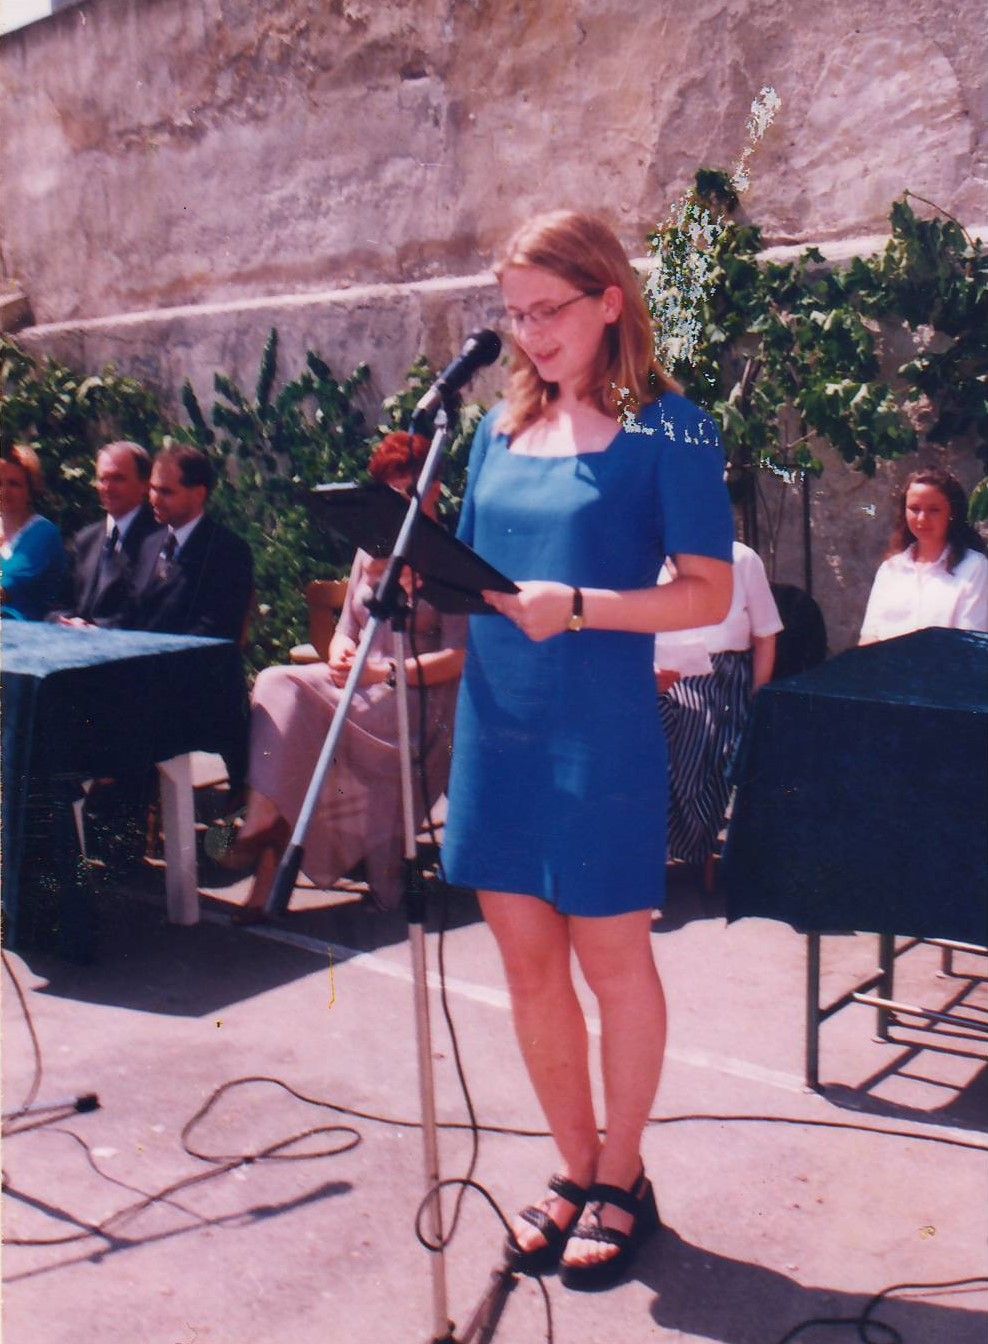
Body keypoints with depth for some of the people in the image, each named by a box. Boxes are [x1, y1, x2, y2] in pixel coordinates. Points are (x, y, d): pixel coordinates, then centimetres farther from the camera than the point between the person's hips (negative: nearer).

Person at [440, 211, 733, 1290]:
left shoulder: (667, 430, -6)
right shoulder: (501, 430, 11)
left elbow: (707, 594, -11)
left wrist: (575, 607, -23)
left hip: (601, 735, -5)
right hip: (497, 727, 6)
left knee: (611, 956, 8)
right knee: (527, 960, 11)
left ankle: (620, 1180, 28)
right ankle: (574, 1171, 29)